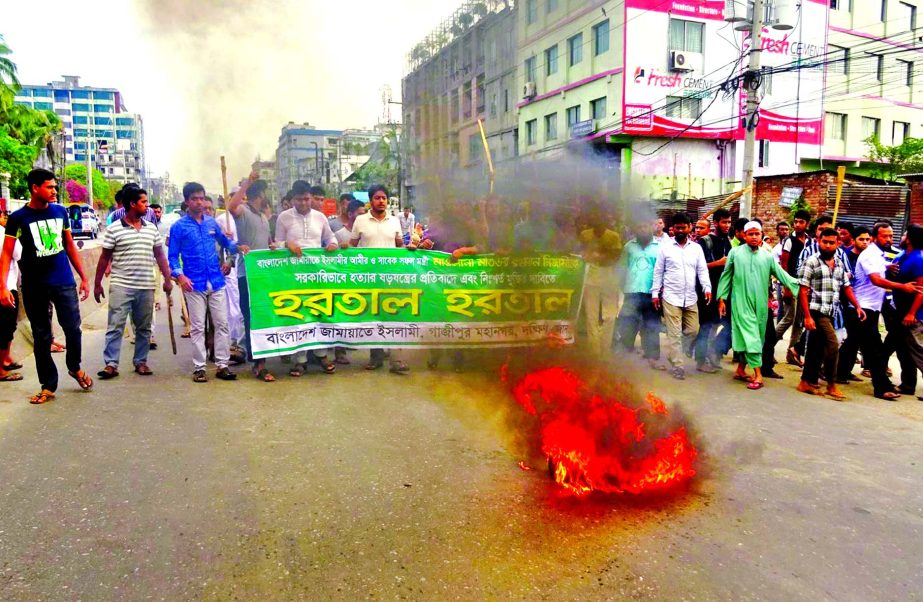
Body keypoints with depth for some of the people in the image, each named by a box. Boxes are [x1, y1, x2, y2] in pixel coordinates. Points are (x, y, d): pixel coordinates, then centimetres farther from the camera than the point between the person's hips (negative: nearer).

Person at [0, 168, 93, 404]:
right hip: (34, 287, -2)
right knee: (41, 337, 7)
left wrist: (83, 277, 13)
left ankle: (74, 367, 26)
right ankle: (48, 386, 17)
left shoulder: (61, 212, 5)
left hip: (64, 282, 2)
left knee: (73, 328, -3)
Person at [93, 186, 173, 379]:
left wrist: (167, 279, 7)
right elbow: (104, 258, 0)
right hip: (121, 286, -4)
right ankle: (111, 364, 0)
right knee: (115, 326, -4)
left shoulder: (151, 228, 9)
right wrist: (97, 284, 0)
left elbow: (160, 255, 13)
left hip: (146, 287, 4)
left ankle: (141, 361, 21)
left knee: (144, 327, 10)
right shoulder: (114, 229, -3)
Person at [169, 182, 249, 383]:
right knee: (198, 327, 3)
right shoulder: (179, 226, -2)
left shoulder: (212, 222, 9)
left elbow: (224, 241, 23)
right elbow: (173, 256, -2)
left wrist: (238, 247, 2)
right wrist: (180, 276, -17)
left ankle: (222, 365, 12)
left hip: (216, 282, 4)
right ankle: (199, 368, 11)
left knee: (222, 323, 4)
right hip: (195, 285, -4)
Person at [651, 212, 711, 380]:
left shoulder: (696, 248, 7)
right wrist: (655, 292, 0)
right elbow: (658, 272, 4)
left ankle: (673, 352, 32)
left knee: (693, 331, 8)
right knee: (674, 333, -2)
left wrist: (707, 288, -10)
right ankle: (677, 366, 6)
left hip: (691, 298, 3)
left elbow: (702, 270, 6)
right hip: (671, 297, -3)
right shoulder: (665, 247, 1)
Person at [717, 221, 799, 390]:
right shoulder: (735, 253, 1)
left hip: (760, 303, 4)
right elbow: (726, 276, 5)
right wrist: (721, 298, 2)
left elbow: (781, 274, 3)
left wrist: (798, 285, -10)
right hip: (741, 301, -4)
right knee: (750, 337, -9)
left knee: (754, 337, 10)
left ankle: (741, 369, 23)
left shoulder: (767, 256, 7)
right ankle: (758, 374, -10)